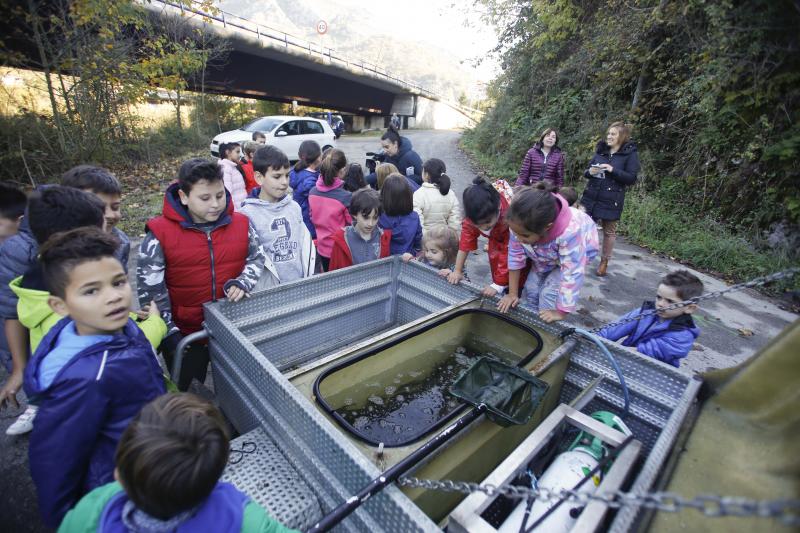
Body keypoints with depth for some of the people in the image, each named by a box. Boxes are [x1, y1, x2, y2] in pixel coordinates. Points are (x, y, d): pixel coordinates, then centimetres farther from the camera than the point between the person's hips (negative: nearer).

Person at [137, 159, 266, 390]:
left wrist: (242, 282, -14)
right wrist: (169, 335, -11)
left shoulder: (241, 224, -7)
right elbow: (150, 291, -9)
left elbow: (257, 258, 6)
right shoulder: (160, 233, -13)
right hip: (185, 334, -2)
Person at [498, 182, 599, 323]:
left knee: (549, 294, -15)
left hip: (576, 254, -4)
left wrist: (561, 313, -28)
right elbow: (515, 255, -21)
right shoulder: (521, 225, -34)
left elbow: (571, 275, -38)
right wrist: (512, 293, -14)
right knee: (531, 290, -1)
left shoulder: (570, 233, -46)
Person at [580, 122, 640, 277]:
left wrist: (613, 170, -21)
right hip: (591, 196, 4)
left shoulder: (630, 154, -4)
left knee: (609, 231, 7)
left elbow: (631, 178, -9)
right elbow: (587, 171, 13)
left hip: (611, 200, -4)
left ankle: (604, 261, 20)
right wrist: (590, 172, -10)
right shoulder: (600, 150, 9)